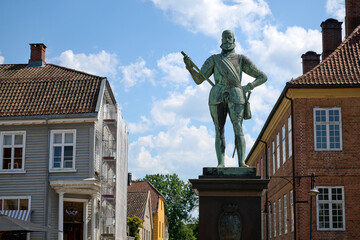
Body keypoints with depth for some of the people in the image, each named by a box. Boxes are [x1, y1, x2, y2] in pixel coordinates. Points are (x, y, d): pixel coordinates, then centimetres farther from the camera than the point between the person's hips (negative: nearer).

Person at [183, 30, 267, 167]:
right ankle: (221, 163, -9)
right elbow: (199, 80, 13)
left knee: (238, 128, -15)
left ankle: (241, 162, -22)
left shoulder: (241, 59, 15)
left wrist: (248, 87, -1)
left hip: (235, 98, -1)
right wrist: (190, 68, -6)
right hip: (217, 98, 1)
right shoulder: (213, 59, 19)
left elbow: (262, 77, 15)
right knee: (219, 130, -5)